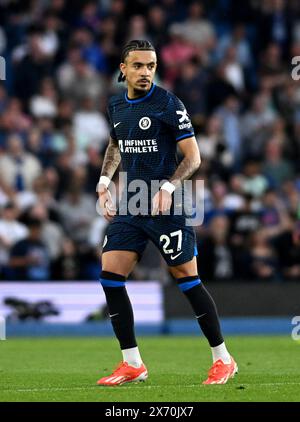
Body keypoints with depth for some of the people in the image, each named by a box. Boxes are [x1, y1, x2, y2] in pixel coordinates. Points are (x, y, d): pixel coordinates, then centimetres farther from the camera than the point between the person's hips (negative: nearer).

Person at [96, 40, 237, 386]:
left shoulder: (168, 104, -8)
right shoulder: (116, 106, 10)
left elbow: (192, 157, -9)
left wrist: (168, 187, -23)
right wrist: (104, 181, 14)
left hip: (165, 208, -6)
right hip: (128, 208, 6)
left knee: (187, 280, -4)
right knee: (110, 277, -4)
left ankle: (223, 359, 8)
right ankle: (132, 364, 4)